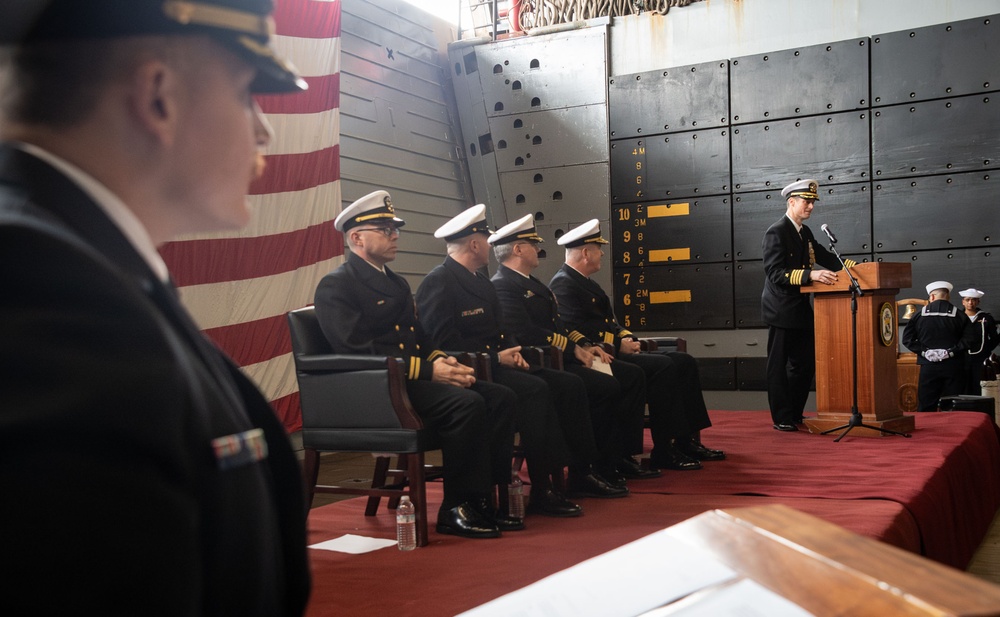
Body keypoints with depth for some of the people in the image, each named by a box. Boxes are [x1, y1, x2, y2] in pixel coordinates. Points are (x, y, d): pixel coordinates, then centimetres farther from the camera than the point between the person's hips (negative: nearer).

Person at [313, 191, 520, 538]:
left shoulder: (398, 283, 24)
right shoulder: (336, 286, -5)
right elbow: (357, 350, -17)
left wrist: (443, 361, -1)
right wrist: (428, 370, -21)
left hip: (413, 379, 9)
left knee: (501, 397, -8)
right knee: (467, 403, -29)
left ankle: (485, 498, -5)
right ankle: (456, 510, -16)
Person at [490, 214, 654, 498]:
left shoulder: (531, 283, 23)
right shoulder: (502, 286, -11)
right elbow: (526, 333, -24)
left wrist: (585, 345, 5)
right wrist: (573, 348, -18)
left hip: (561, 358, 11)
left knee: (632, 375, 4)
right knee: (605, 387, -28)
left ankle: (621, 456, 7)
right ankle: (585, 475, -17)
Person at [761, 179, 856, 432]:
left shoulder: (805, 232, 13)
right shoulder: (776, 233, -14)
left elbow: (825, 257, 14)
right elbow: (775, 274, -22)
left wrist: (857, 267, 1)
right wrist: (811, 275, -31)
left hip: (800, 309, 9)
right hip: (781, 310, -9)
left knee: (805, 364, 14)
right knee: (779, 366, 0)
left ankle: (795, 415, 26)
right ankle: (782, 418, 8)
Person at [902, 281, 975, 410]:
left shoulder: (920, 314, 2)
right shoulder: (959, 315, 1)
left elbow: (907, 338, -3)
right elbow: (969, 337, -10)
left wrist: (923, 351, -4)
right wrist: (952, 351, -8)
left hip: (928, 367, 0)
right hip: (953, 366, 0)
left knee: (927, 406, 4)